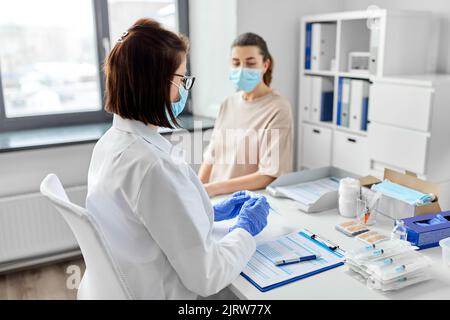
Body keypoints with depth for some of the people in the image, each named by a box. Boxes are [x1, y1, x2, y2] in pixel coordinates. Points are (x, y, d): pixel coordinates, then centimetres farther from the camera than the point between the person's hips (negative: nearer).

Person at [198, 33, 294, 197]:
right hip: (215, 197, 5)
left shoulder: (278, 108, -11)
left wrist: (215, 188, -19)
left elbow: (270, 175, -16)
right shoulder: (228, 103, 7)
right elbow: (211, 155, 10)